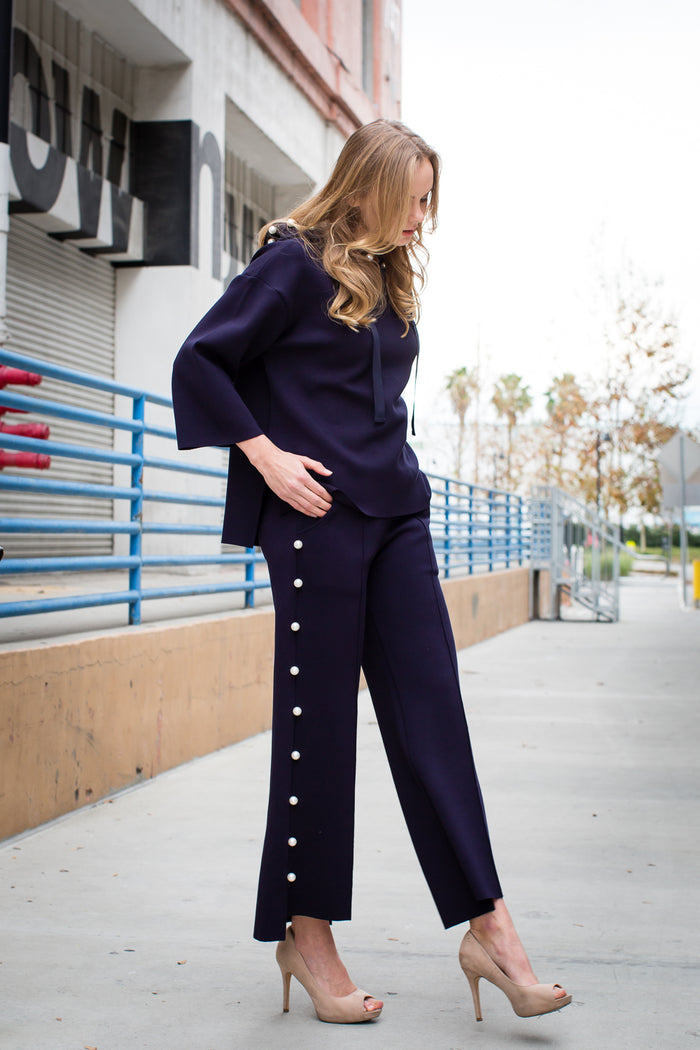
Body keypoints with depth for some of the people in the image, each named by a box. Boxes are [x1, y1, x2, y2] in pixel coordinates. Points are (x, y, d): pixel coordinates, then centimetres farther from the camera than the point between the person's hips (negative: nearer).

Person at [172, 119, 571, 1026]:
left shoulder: (391, 280, 18)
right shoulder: (294, 262, -3)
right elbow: (200, 362, -5)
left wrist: (387, 468, 13)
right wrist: (266, 456, -12)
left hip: (395, 515, 7)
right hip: (316, 515, -7)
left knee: (431, 713, 2)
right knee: (317, 721, -1)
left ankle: (485, 925, 4)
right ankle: (306, 935, 11)